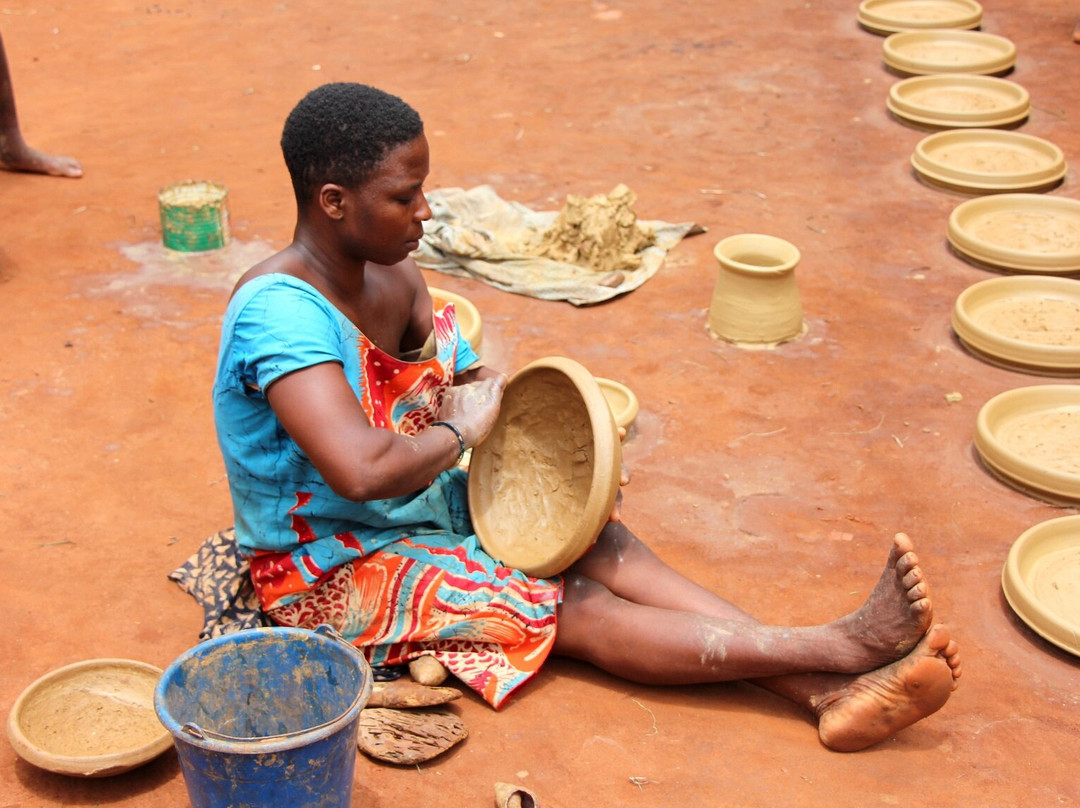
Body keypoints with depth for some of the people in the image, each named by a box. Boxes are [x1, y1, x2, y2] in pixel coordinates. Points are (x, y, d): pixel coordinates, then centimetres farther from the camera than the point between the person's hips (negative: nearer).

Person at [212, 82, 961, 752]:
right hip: (330, 574, -8)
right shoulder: (280, 311, -30)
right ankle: (842, 649, -22)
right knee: (571, 610, -18)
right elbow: (362, 469, -42)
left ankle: (826, 691, -25)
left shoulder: (393, 277, -1)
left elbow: (469, 383, 8)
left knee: (596, 540, -14)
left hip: (424, 506, 8)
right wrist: (458, 433, -23)